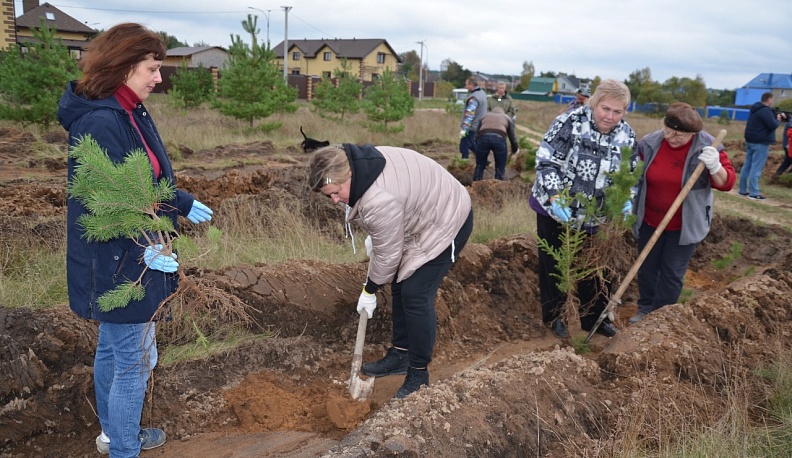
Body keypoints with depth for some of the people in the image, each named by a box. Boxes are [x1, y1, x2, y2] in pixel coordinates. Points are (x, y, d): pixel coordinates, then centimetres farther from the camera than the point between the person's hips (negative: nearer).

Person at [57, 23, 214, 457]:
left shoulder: (130, 112, 7)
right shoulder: (99, 122, -23)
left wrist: (182, 203, 25)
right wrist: (145, 248, -33)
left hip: (128, 261, 10)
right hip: (119, 264, -10)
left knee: (112, 349, 23)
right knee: (135, 360, 2)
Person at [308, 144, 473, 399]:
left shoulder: (380, 200, -36)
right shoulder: (359, 163, -9)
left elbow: (387, 254, -23)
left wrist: (369, 291, -9)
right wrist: (374, 237, 9)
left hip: (445, 224, -10)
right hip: (423, 217, 10)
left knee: (415, 296, -11)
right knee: (400, 287, 13)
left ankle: (419, 375, 2)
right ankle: (400, 355, 26)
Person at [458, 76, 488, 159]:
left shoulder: (473, 98, -20)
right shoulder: (482, 93, 11)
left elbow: (469, 115, -27)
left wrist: (464, 129, -29)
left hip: (471, 127, -10)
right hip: (479, 126, 10)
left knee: (464, 147, -4)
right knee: (471, 145, 22)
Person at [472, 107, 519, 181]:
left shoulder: (484, 116, 33)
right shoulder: (507, 118, 30)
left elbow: (477, 134, 26)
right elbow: (512, 137, 24)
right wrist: (515, 149, 39)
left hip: (483, 137, 1)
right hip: (499, 138, -1)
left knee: (480, 166, 14)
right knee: (500, 168, 11)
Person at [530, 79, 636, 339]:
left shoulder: (626, 135, -3)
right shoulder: (569, 123, -19)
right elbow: (545, 162, -19)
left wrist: (625, 201, -10)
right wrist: (555, 197, -29)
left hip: (594, 217, 4)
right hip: (555, 210, -4)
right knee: (554, 266, 10)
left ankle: (594, 319, 32)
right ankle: (553, 316, 29)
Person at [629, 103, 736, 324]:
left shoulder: (708, 147, -15)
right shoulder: (649, 143, -8)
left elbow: (727, 183, -12)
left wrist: (715, 167, -32)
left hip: (685, 225, -3)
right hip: (650, 221, 3)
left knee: (672, 273, 6)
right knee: (646, 268, 14)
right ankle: (645, 309, 32)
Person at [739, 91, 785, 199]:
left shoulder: (756, 109, 14)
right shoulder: (766, 111, -16)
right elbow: (772, 126, -20)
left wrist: (776, 116, 11)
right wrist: (778, 120, -1)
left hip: (750, 141, 9)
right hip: (761, 143, -9)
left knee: (747, 165, 11)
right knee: (756, 168, -9)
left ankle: (743, 190, 15)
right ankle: (753, 193, -9)